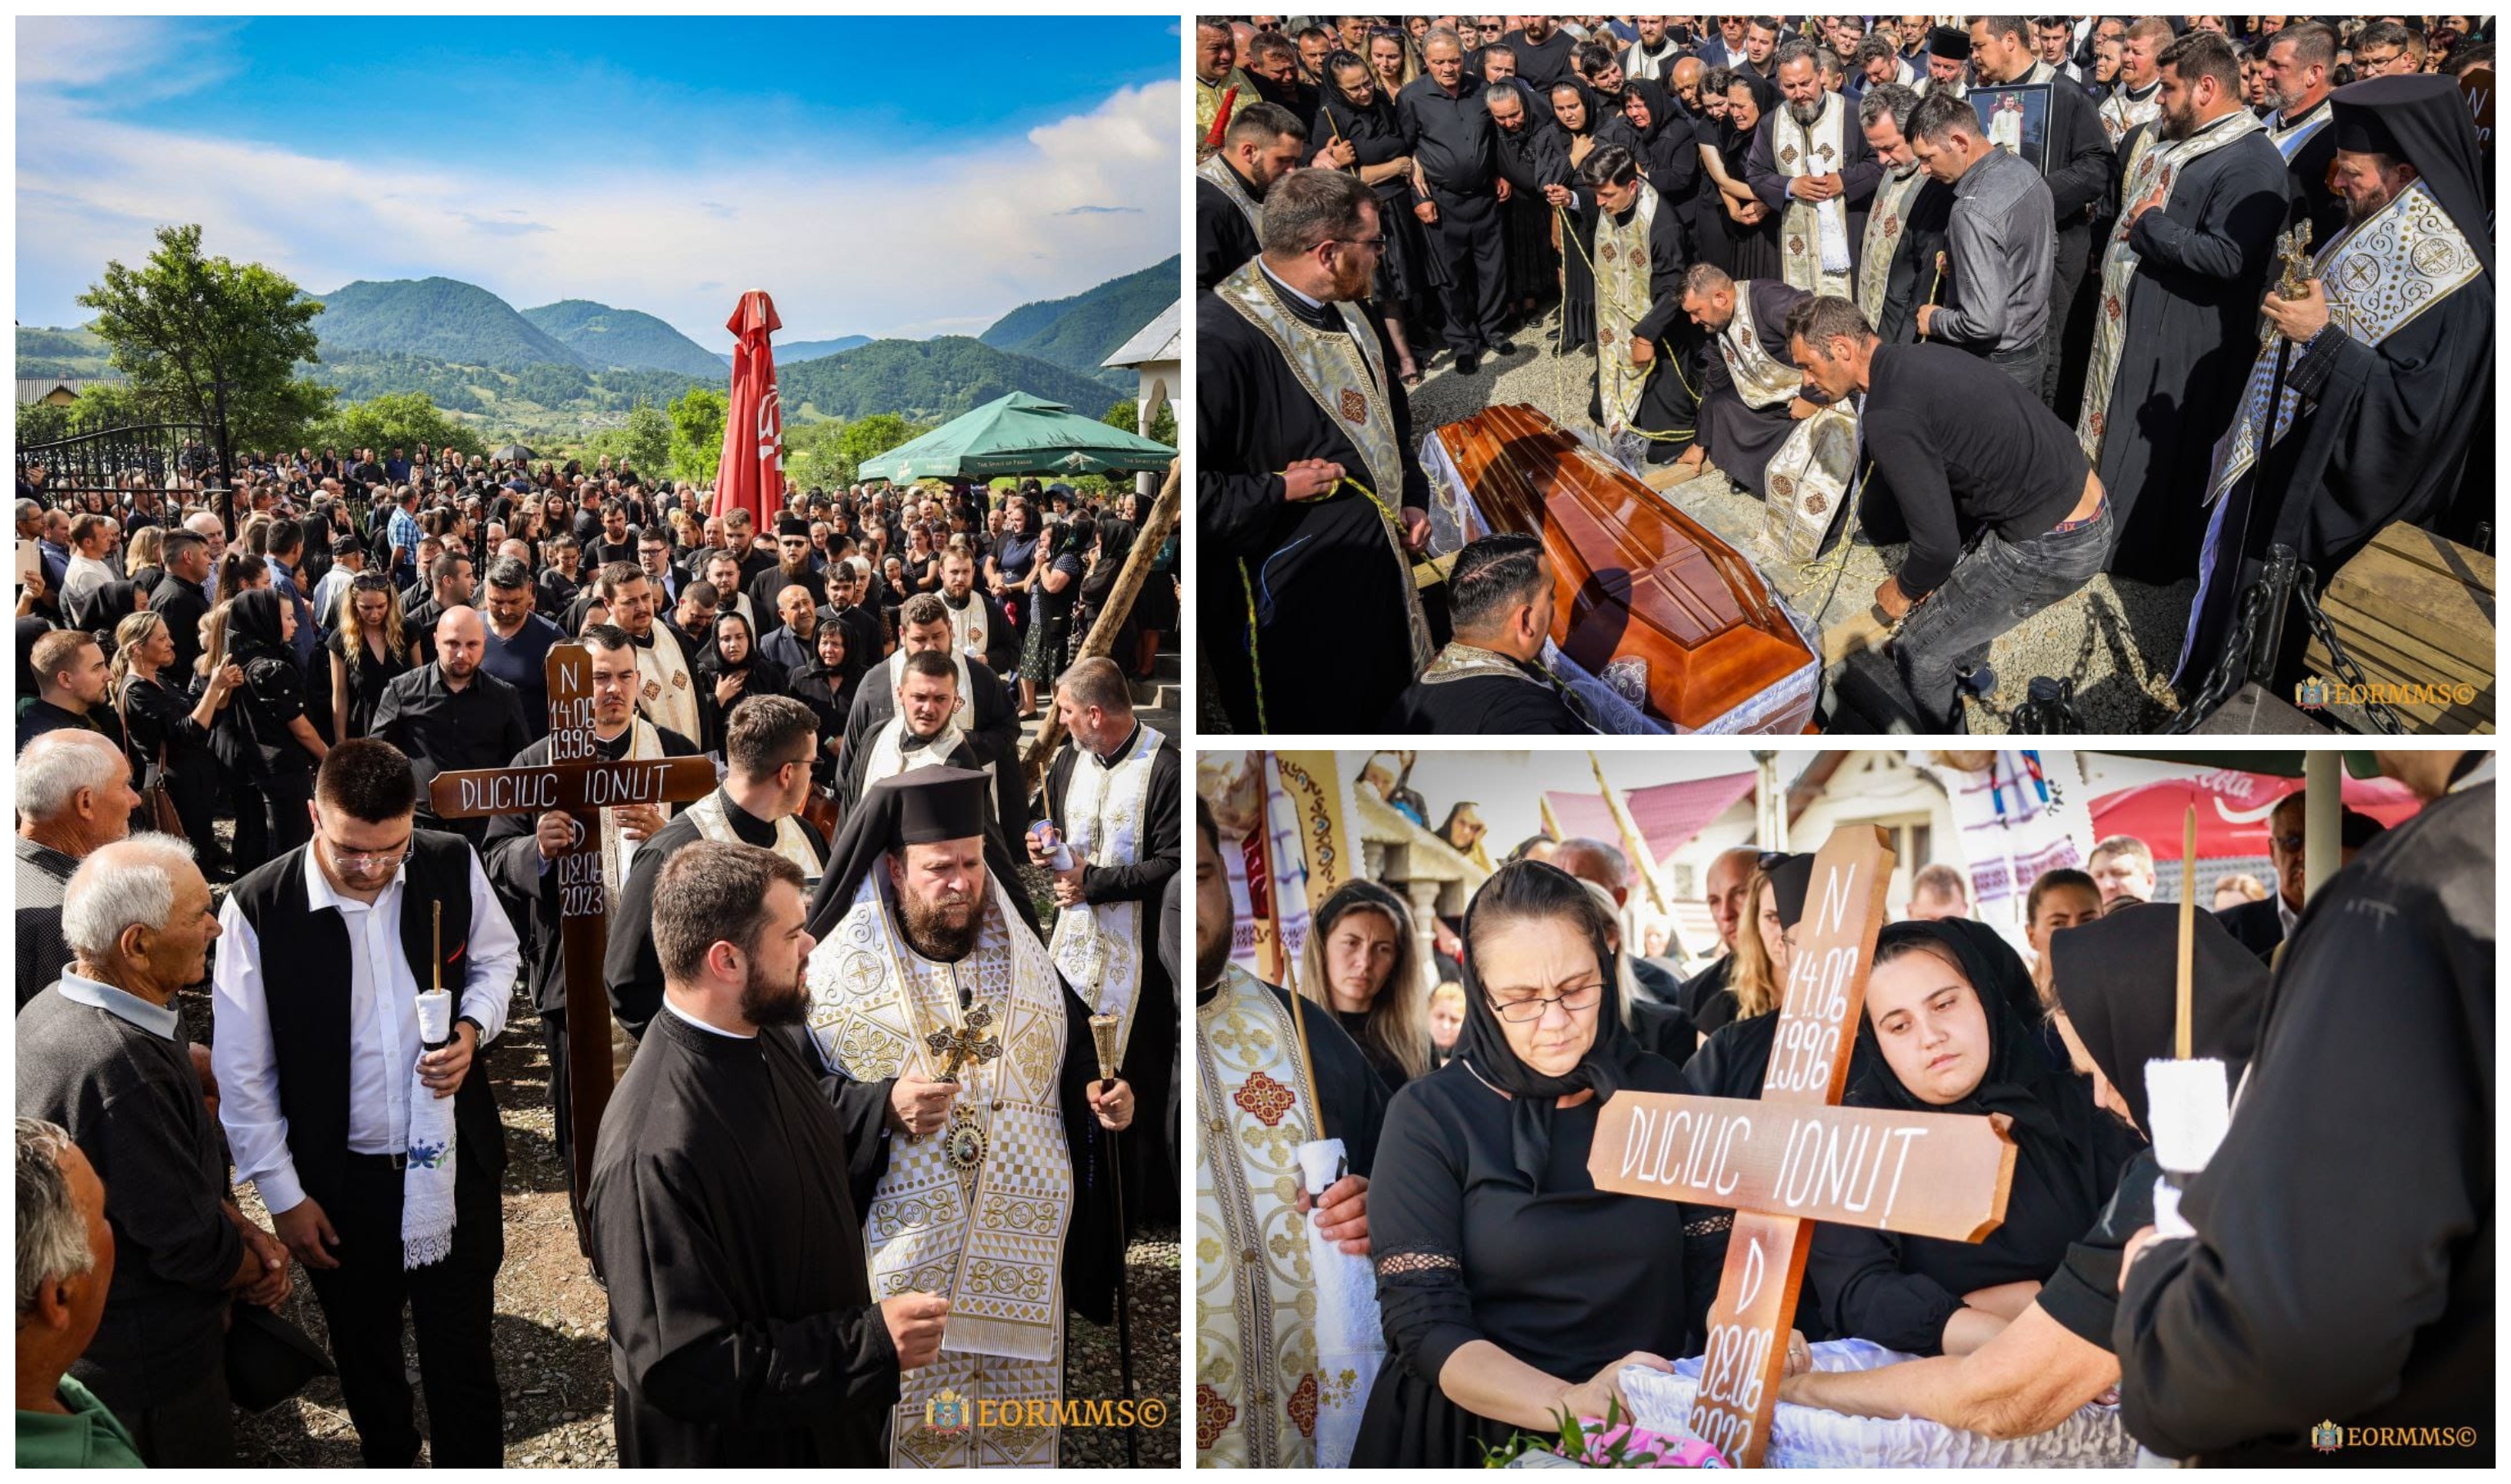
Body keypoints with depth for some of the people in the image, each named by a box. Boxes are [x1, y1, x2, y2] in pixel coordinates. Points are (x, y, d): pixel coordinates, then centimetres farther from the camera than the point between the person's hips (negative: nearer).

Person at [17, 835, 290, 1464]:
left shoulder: (55, 1007, -2)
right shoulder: (119, 1065, -34)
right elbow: (189, 1244, -25)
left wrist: (242, 1229, -2)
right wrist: (258, 1271, -6)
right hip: (148, 1362, -9)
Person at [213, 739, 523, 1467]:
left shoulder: (453, 866, -13)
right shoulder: (257, 909, -19)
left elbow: (495, 959, 8)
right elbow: (242, 1072, -9)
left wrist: (473, 1026, -14)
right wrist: (283, 1195, -5)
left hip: (451, 1160, 1)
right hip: (339, 1179, 0)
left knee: (462, 1352, 11)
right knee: (364, 1352, 22)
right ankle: (387, 1460, 48)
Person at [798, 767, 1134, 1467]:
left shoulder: (1029, 962, 10)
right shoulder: (837, 972, -2)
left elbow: (1077, 1055, 19)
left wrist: (1102, 1095, -2)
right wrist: (884, 1108, -20)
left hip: (1026, 1258, 3)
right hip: (902, 1259, -3)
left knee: (1024, 1437, 9)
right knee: (917, 1435, 2)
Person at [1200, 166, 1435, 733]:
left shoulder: (1348, 319, 7)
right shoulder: (1219, 337, -25)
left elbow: (1393, 420, 24)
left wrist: (1412, 499, 11)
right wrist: (1278, 491, -24)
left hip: (1380, 577, 9)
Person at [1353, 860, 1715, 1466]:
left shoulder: (1659, 1092, 7)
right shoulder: (1429, 1115, -3)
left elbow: (1707, 1270, 7)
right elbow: (1424, 1324, -9)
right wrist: (1572, 1404, -24)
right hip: (1480, 1434, -1)